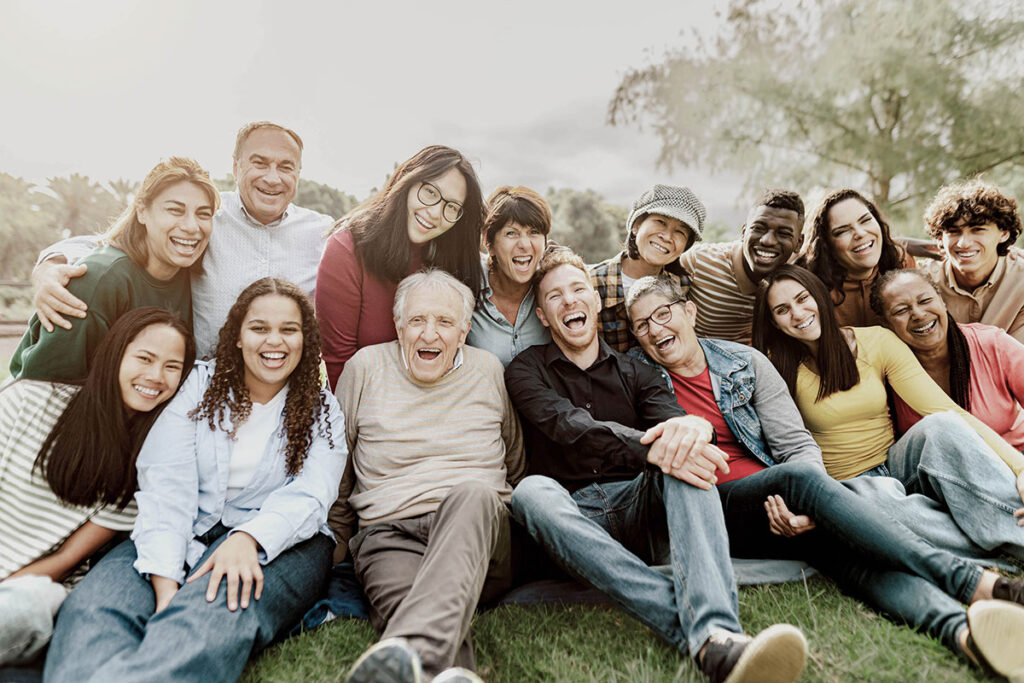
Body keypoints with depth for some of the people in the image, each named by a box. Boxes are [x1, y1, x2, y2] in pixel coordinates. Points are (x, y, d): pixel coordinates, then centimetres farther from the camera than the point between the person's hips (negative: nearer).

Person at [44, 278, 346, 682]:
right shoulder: (199, 385, 9)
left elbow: (309, 496, -6)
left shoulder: (322, 411, 9)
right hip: (187, 533, 2)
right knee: (93, 604, -29)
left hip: (280, 541, -1)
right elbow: (166, 485, -3)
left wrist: (249, 537, -28)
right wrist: (164, 581, -19)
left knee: (216, 611, -36)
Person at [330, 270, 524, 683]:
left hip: (478, 526, 0)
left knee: (473, 493, -38)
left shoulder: (489, 370, 12)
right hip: (389, 535, 0)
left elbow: (514, 466, 22)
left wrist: (516, 531, 14)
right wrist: (335, 548, 15)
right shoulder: (365, 367, 9)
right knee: (404, 606, -36)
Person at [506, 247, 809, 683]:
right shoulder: (526, 370, 7)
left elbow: (670, 418, -5)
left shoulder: (635, 373, 16)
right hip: (574, 522, -2)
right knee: (532, 491, -34)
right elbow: (570, 426, -14)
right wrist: (650, 450, -31)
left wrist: (690, 427, -31)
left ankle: (716, 629, -48)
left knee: (684, 455, -26)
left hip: (639, 507, 2)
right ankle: (708, 640, -46)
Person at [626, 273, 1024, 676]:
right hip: (708, 514, -2)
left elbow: (799, 446, 4)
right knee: (798, 476, -32)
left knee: (843, 545, -30)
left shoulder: (745, 363, 9)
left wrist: (807, 508, -18)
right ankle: (971, 580, -35)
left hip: (775, 505, 3)